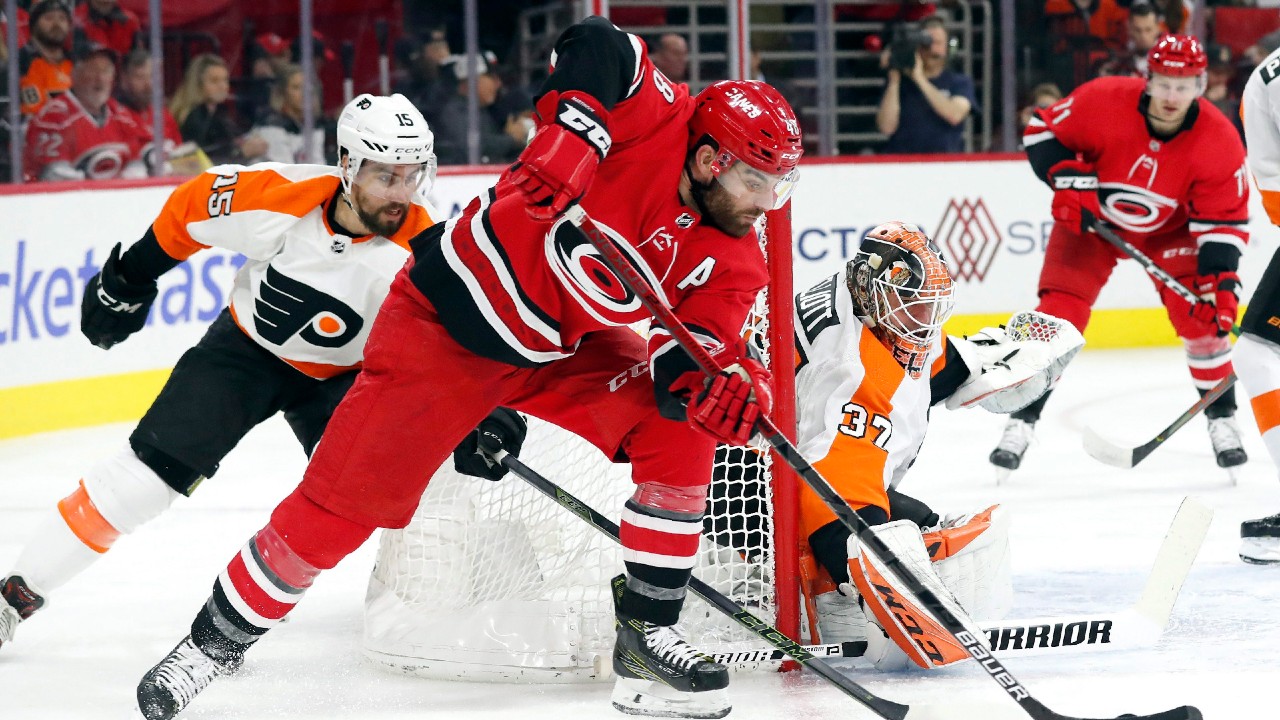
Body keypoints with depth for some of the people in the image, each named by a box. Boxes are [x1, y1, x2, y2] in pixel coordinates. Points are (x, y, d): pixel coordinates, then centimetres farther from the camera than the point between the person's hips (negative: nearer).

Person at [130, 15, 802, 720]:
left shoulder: (731, 259, -6)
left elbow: (698, 351, -17)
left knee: (681, 432, -13)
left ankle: (646, 637, -3)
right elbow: (595, 47, -28)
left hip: (568, 347, 6)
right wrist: (569, 133, -40)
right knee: (343, 500, -8)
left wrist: (721, 379, -39)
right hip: (448, 318, -6)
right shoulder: (661, 120, -20)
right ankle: (218, 638, 11)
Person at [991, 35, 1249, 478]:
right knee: (1057, 316, -12)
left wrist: (1220, 279, -31)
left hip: (1169, 230, 1)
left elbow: (1224, 221, -19)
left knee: (1202, 316, -12)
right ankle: (1021, 421, -3)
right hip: (1091, 222, -1)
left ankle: (1222, 420, 6)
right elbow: (1043, 130, -13)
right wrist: (1068, 180, -26)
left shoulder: (1219, 141, -24)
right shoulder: (1103, 101, -29)